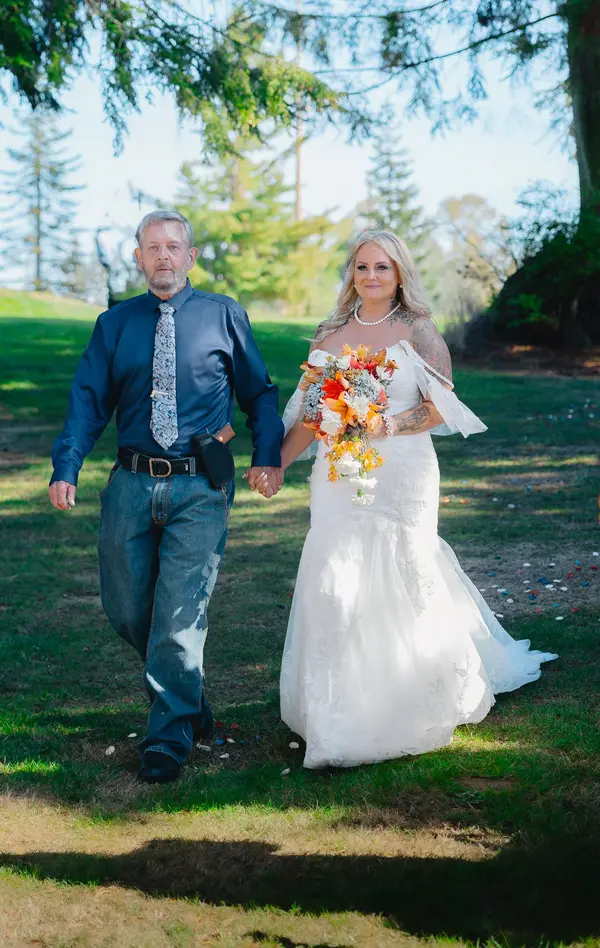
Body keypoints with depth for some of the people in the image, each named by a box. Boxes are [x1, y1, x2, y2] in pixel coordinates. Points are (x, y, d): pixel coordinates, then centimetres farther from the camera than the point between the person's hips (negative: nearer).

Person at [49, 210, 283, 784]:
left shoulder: (223, 316, 7)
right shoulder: (115, 323, 11)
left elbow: (259, 392, 9)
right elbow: (88, 399, 5)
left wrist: (267, 456, -6)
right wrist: (66, 467, -10)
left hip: (200, 489, -3)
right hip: (131, 484, 3)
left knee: (180, 614, -7)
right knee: (125, 609, 9)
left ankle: (169, 736, 5)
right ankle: (187, 698, 32)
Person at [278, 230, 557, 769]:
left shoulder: (418, 332, 1)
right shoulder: (330, 336, 10)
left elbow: (441, 408, -5)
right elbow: (310, 415, 11)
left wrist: (388, 426, -19)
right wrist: (276, 462, 1)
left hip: (401, 477, -3)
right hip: (339, 478, 3)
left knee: (402, 581, 3)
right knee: (334, 586, -3)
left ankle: (412, 711, 25)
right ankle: (339, 720, 7)